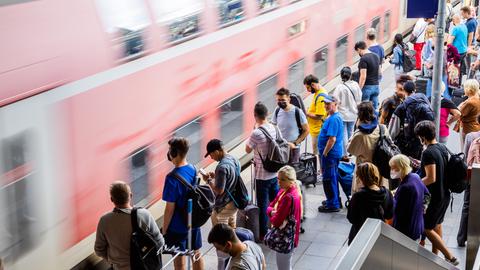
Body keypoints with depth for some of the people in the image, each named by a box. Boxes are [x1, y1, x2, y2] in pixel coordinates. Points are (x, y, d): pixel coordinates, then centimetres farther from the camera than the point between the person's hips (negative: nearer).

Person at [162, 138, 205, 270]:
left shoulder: (172, 178, -26)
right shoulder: (192, 169, -4)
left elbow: (170, 208, -21)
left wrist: (164, 229, -9)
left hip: (178, 226, -7)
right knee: (196, 254, 21)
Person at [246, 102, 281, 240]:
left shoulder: (256, 133, -23)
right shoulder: (275, 129, -2)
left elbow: (248, 149, -8)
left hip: (262, 175, -7)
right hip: (275, 172, 7)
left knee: (263, 204, 5)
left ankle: (263, 232, 14)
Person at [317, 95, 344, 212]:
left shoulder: (333, 119, -22)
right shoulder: (335, 117, 11)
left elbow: (332, 139, -27)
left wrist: (324, 153, -19)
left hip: (330, 153, -11)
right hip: (336, 153, 11)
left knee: (329, 179, -2)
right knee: (333, 178, 20)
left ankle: (332, 205, 6)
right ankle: (335, 201, 32)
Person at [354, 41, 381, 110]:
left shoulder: (363, 59, -15)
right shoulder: (376, 56, 10)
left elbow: (363, 76, -19)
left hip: (367, 87, -8)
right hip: (376, 86, 8)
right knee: (374, 109, 10)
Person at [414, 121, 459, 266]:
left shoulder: (428, 153, -24)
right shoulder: (443, 148, 3)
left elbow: (431, 178, -28)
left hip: (434, 197, -9)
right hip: (445, 194, 9)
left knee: (426, 228, 1)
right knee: (437, 224, 22)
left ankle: (450, 257, -1)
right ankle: (435, 254, 36)